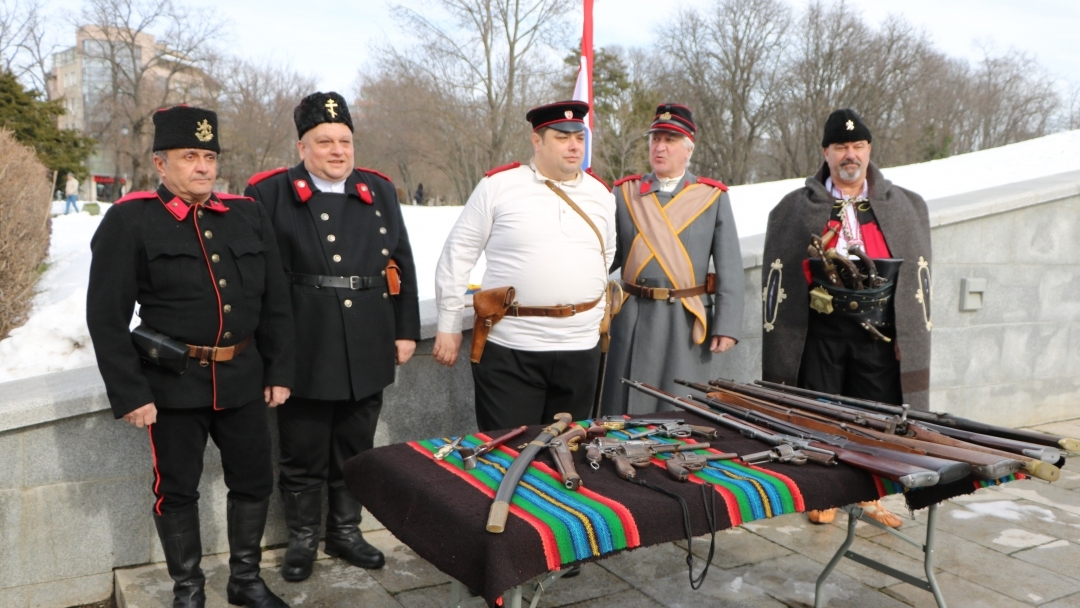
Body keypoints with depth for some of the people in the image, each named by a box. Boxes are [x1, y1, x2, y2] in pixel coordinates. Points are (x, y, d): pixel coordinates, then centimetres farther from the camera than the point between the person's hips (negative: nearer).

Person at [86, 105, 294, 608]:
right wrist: (129, 394, -10)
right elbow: (107, 316, -7)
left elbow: (275, 302, 8)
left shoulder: (248, 215, 6)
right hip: (173, 384, -3)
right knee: (177, 489, 11)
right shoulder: (129, 221, -6)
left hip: (243, 380, 4)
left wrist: (279, 372, 6)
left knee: (254, 481, 12)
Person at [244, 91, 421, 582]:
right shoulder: (270, 193, -1)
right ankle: (302, 538, 29)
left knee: (355, 451, 16)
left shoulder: (379, 191, 9)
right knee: (303, 455, 10)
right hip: (304, 354, -3)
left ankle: (346, 532, 34)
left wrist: (406, 330, 7)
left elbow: (401, 264, 10)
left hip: (368, 354, 3)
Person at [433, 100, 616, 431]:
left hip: (581, 349, 4)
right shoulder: (498, 184, -4)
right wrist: (448, 325, 0)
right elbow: (458, 254, 0)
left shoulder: (601, 193, 8)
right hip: (510, 350, -4)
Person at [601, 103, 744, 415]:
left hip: (687, 320, -1)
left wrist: (727, 325, -7)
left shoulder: (714, 196, 2)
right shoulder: (625, 192, 7)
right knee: (625, 413, 7)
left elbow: (730, 268, 0)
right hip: (633, 318, 1)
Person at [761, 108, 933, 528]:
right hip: (819, 332, -1)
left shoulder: (906, 207, 9)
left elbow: (917, 276, 9)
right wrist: (780, 338, 1)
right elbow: (779, 276, 4)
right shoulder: (794, 209, 5)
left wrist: (909, 337, 4)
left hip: (880, 333, 1)